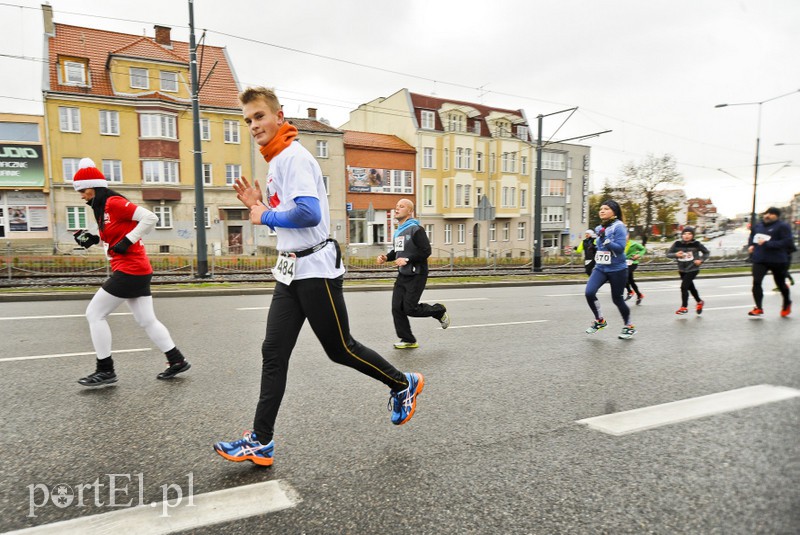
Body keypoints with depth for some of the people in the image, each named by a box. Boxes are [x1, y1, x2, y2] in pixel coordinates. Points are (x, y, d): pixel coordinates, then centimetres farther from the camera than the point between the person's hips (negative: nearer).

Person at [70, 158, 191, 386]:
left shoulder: (113, 202, -11)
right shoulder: (103, 208, 17)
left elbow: (150, 217, -20)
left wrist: (127, 241, -19)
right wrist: (94, 239, 8)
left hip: (130, 270, -10)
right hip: (139, 271, 10)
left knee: (94, 314, -1)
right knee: (147, 320, 10)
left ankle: (105, 370, 6)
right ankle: (177, 361, 15)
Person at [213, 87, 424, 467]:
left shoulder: (293, 155, -13)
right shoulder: (276, 161, 16)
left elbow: (309, 212, -28)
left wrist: (266, 216, -13)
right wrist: (258, 205, 9)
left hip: (315, 269, -9)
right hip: (291, 272, 9)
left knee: (339, 349, 3)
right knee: (274, 352, 5)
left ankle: (403, 385, 26)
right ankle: (261, 442, 11)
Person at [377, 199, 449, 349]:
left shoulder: (415, 229, -12)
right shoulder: (398, 231, 12)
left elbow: (426, 251, -17)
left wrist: (407, 259, -23)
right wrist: (386, 257, 7)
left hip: (416, 276, -8)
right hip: (402, 275, 8)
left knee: (410, 308, -7)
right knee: (397, 308, 0)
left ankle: (439, 311, 19)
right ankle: (408, 340, 12)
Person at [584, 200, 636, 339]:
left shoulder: (619, 227, -12)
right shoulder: (600, 228, 8)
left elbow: (620, 248, -23)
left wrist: (605, 240, -31)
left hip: (617, 270, -5)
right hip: (600, 268, 5)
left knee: (617, 299, 5)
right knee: (589, 292, -14)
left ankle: (629, 327, 29)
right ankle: (600, 320, 8)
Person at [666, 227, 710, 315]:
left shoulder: (696, 244, -11)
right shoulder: (677, 244, -7)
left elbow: (707, 253, 3)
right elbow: (668, 254, -5)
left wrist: (701, 260, -13)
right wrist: (676, 255, -24)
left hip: (693, 269, -4)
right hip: (682, 270, 4)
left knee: (684, 286, -14)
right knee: (690, 287, 20)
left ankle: (684, 307, 0)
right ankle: (699, 302, 45)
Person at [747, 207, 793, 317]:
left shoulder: (782, 226, -7)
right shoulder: (758, 225, 9)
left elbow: (788, 242, -17)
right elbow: (751, 237, 26)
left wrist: (768, 244, -24)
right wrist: (750, 245, 5)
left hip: (777, 260, -3)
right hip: (759, 260, 4)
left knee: (781, 284, 13)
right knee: (756, 282, -13)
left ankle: (787, 304, 39)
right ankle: (759, 308, -9)